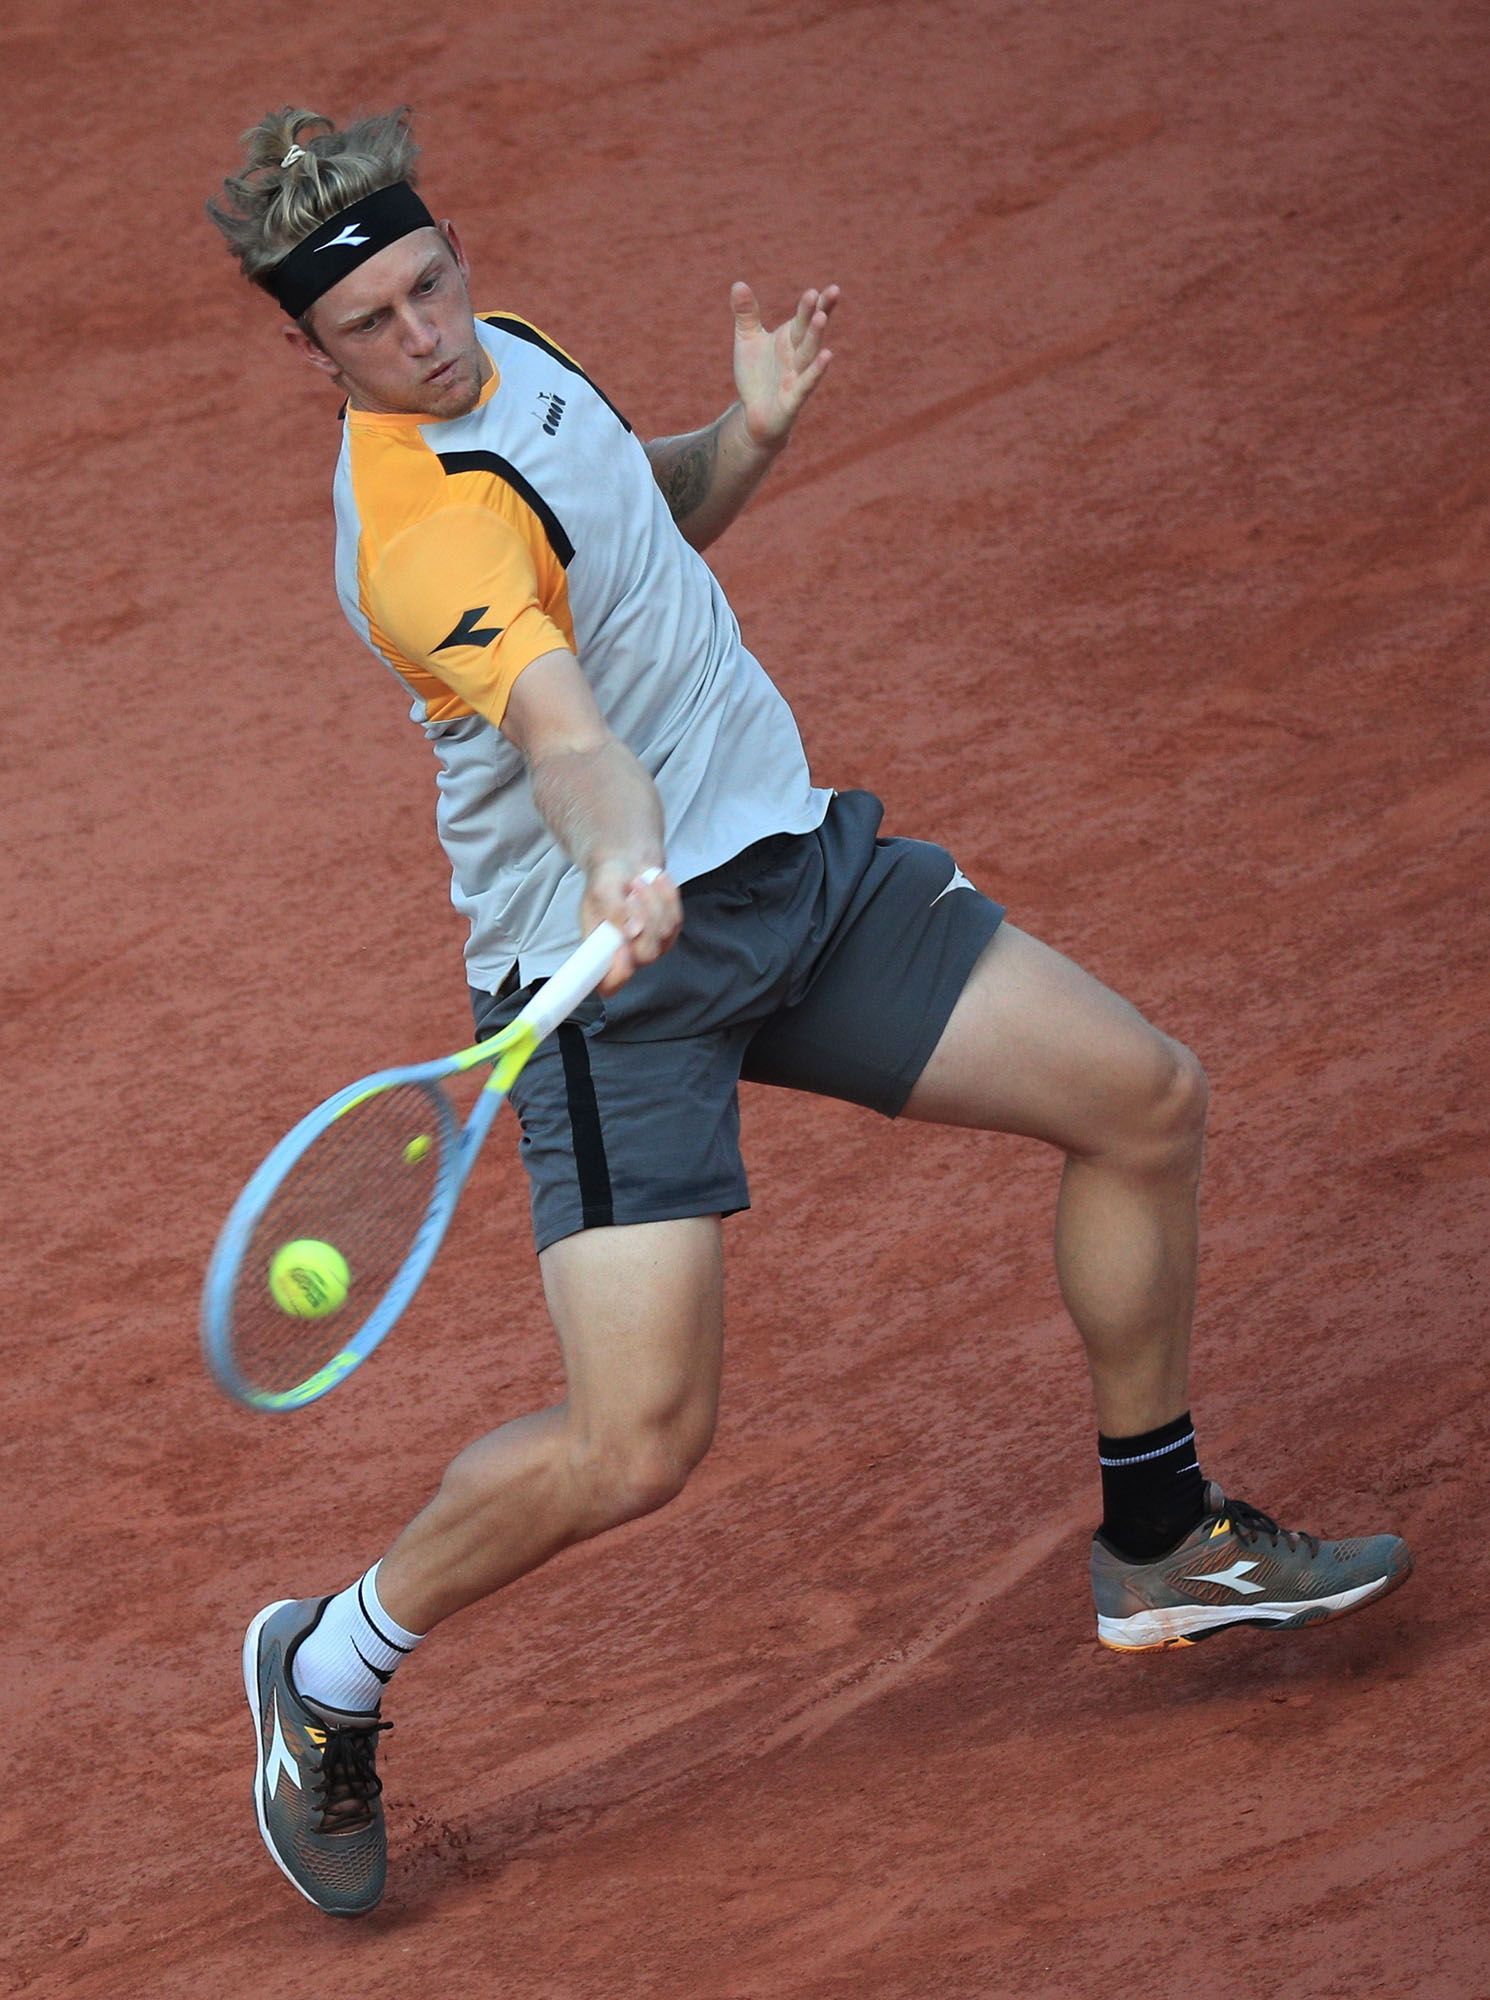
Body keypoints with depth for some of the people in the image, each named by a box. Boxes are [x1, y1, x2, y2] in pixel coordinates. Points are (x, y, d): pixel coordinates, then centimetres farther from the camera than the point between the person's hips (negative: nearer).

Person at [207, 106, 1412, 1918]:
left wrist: (748, 438, 5)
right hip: (616, 966, -9)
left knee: (1144, 1102, 5)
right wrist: (626, 866, -61)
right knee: (637, 1444, -18)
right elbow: (561, 727, -42)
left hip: (796, 864, 9)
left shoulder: (505, 362, 5)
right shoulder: (428, 529, -25)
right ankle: (329, 1667, 8)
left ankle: (1157, 1546, 22)